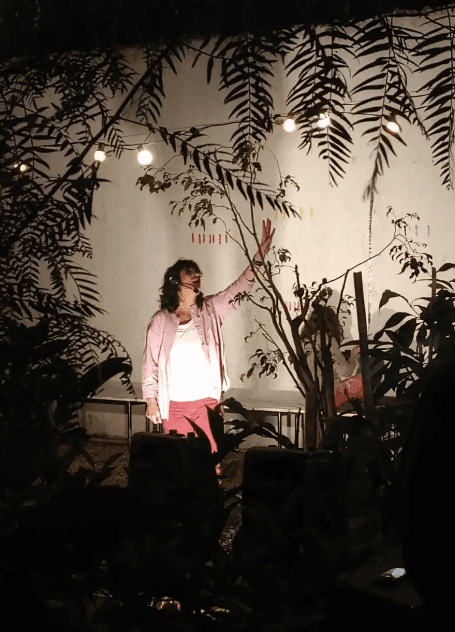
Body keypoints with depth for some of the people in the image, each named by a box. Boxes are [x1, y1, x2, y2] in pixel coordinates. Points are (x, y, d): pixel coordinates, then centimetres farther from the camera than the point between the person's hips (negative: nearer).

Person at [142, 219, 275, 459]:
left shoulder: (209, 311, 2)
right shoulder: (160, 321, -2)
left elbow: (239, 288, -8)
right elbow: (150, 365, 2)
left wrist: (259, 255, -20)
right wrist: (151, 401, -3)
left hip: (206, 403, 1)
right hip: (174, 406, -1)